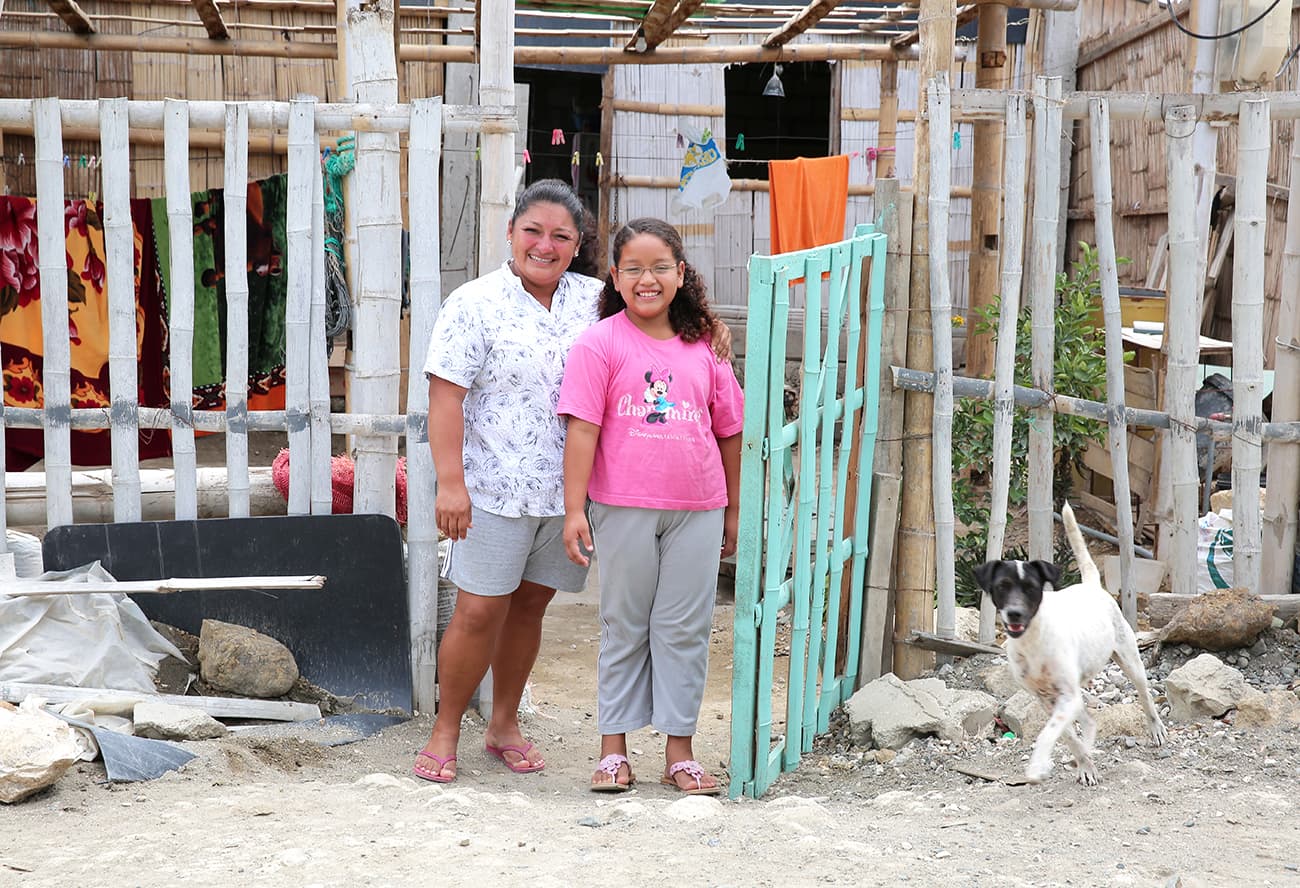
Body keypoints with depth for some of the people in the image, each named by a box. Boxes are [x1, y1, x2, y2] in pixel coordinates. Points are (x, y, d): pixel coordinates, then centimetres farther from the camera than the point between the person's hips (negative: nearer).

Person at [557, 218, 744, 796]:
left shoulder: (703, 347, 7)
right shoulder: (600, 343, -3)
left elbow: (729, 432, 13)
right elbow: (582, 428, -7)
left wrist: (735, 510, 15)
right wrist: (574, 509, -12)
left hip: (697, 511, 3)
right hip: (624, 509, -2)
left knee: (685, 629, 7)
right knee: (624, 628, 9)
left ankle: (679, 752, 16)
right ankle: (614, 748, 18)